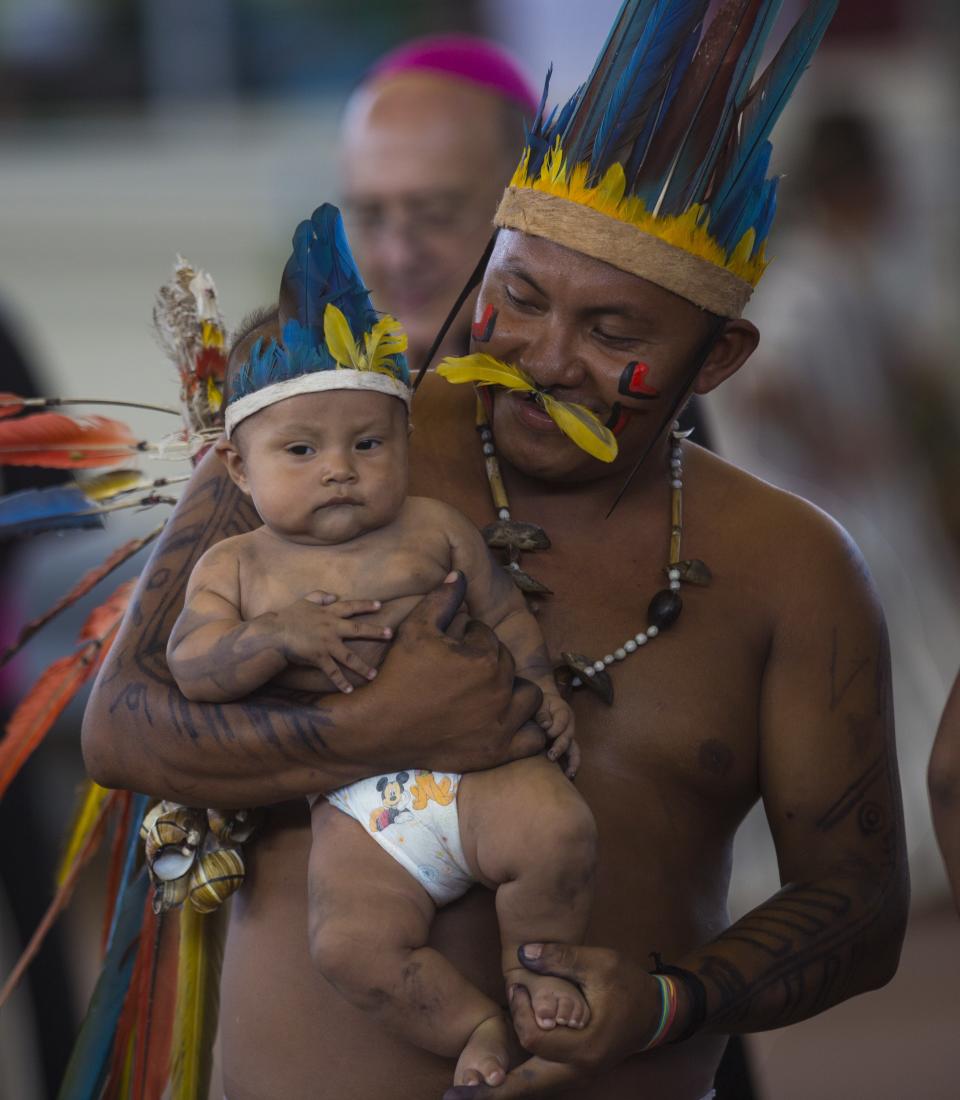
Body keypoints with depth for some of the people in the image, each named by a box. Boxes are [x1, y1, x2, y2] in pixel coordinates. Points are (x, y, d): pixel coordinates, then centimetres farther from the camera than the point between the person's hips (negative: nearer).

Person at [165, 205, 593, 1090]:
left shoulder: (432, 528, 14)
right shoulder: (236, 566, 12)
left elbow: (505, 612, 18)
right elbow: (190, 665, 2)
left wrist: (537, 685, 0)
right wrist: (278, 636, -14)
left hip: (474, 764, 1)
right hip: (358, 814, -1)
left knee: (559, 827, -28)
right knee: (351, 941, -25)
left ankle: (532, 958, 0)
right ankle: (473, 1027, -3)